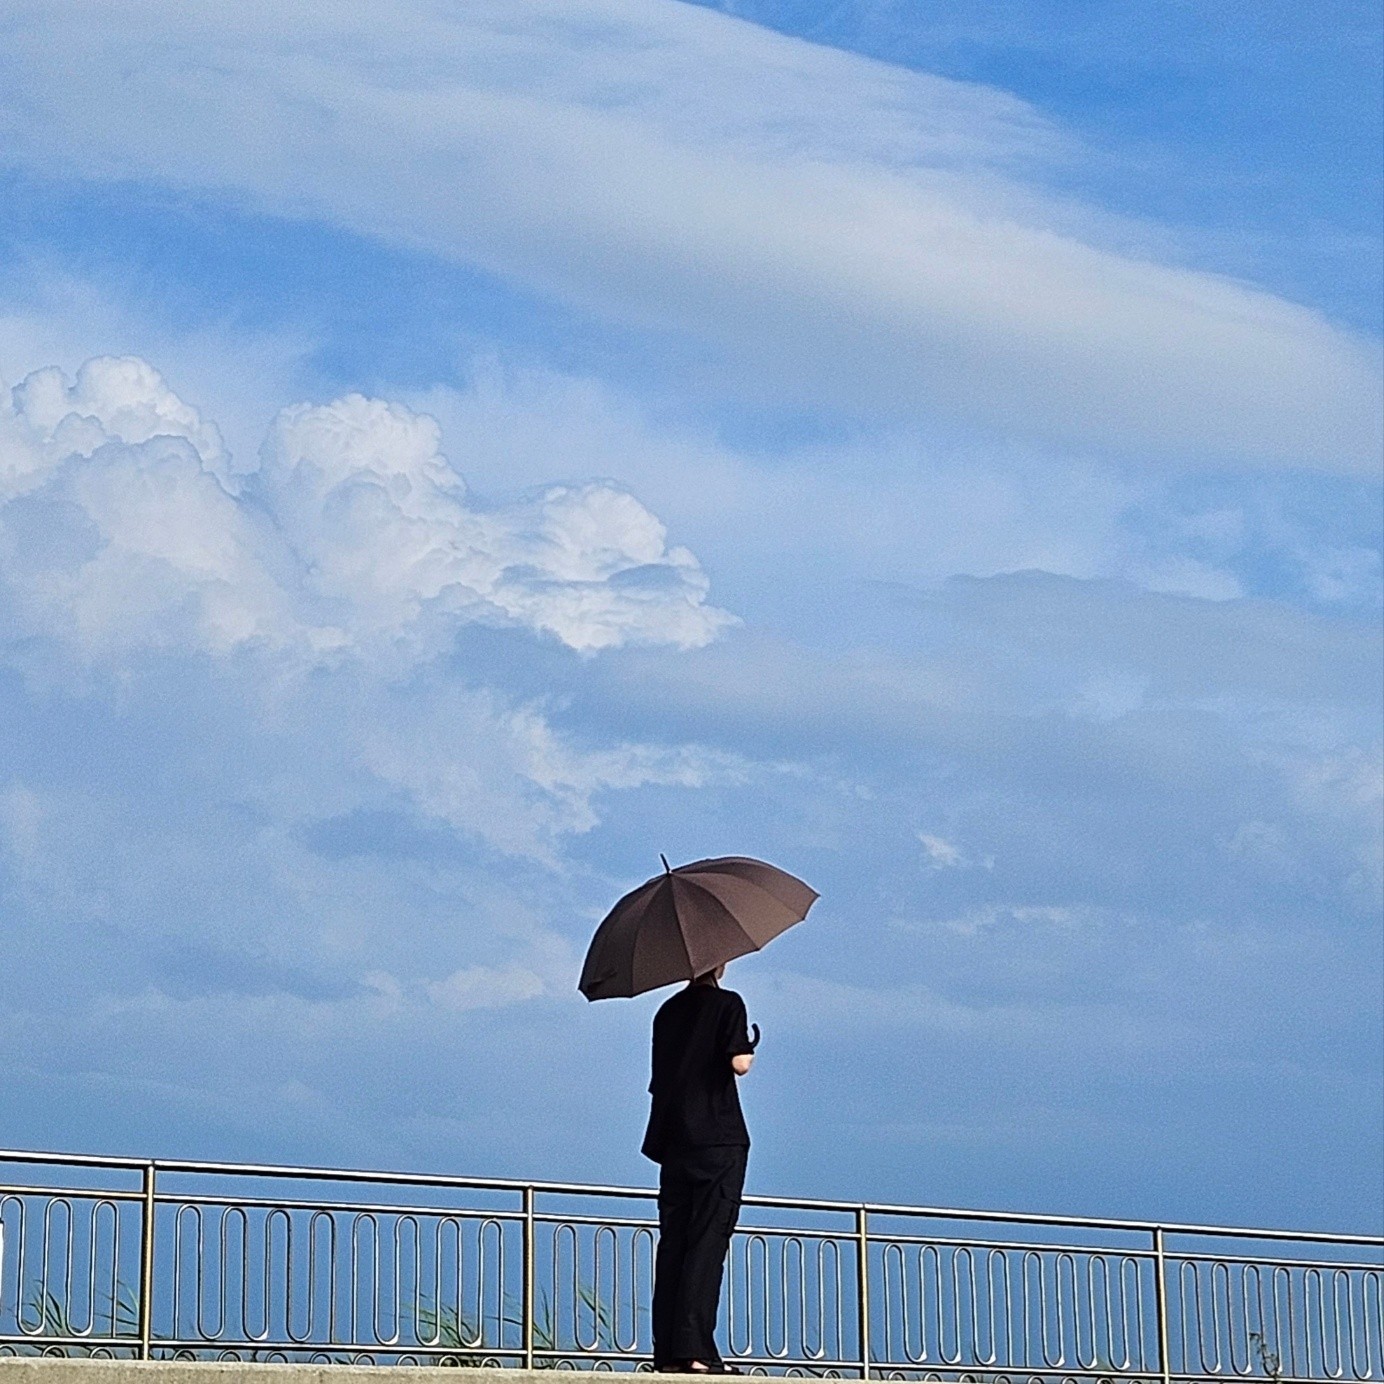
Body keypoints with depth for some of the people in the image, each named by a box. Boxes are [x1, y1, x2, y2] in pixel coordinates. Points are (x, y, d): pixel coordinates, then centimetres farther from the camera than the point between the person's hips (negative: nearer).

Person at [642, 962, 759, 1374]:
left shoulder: (668, 1011, 14)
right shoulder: (727, 1005, -4)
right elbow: (738, 1063, -14)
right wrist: (751, 1044, 7)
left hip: (673, 1141, 5)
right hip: (718, 1140, -5)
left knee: (672, 1244, 4)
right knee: (707, 1243, -8)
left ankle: (667, 1352, -1)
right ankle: (695, 1350, -16)